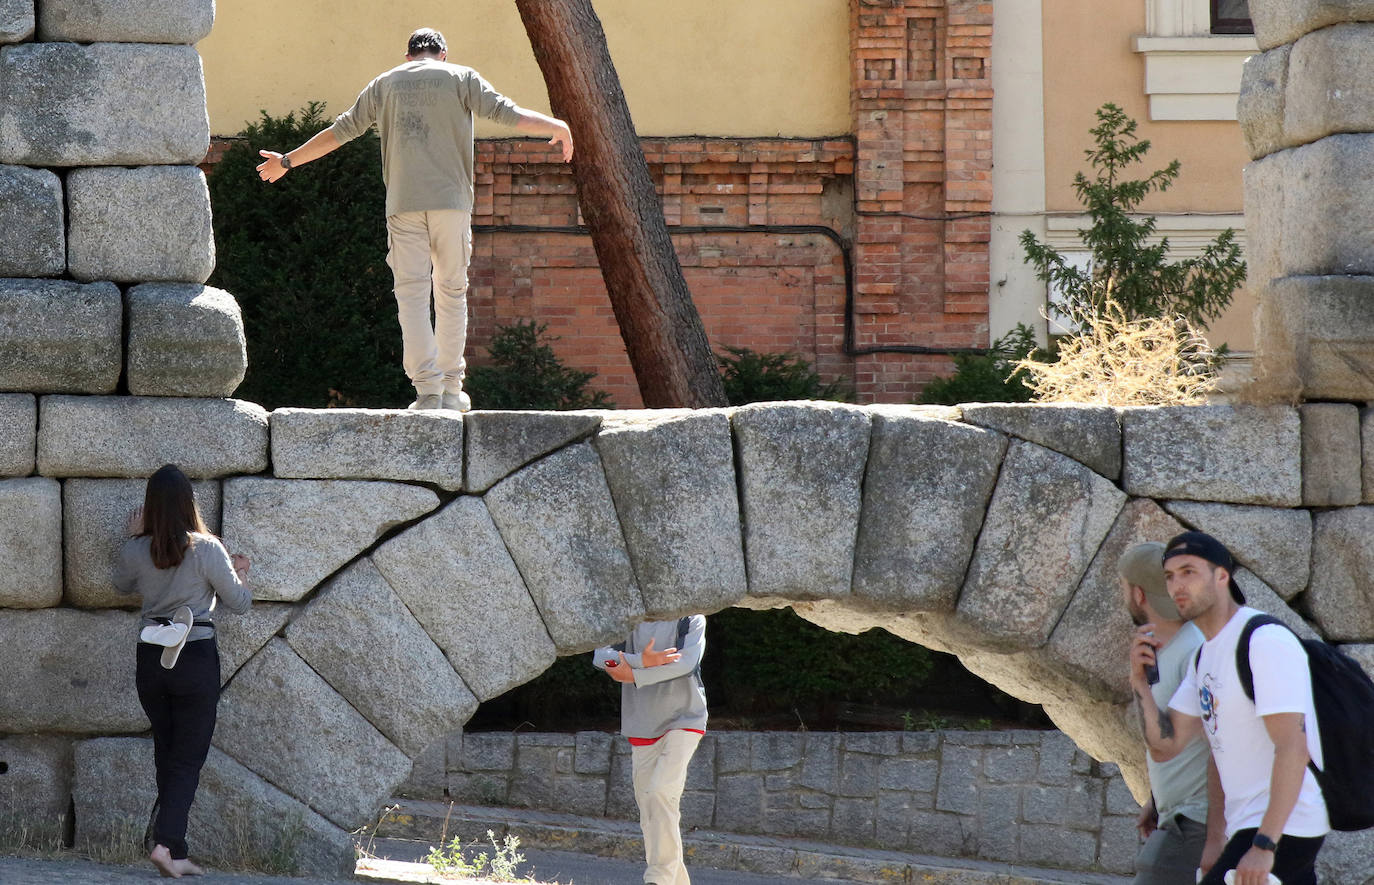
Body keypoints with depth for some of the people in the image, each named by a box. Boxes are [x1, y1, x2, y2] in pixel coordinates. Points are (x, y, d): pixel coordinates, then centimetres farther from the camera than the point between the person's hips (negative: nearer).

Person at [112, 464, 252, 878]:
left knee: (167, 756, 15)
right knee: (188, 760, 1)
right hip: (196, 658, -4)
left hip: (151, 659, 4)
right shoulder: (206, 549, -12)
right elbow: (239, 603, -2)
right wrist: (238, 573, 17)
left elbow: (123, 585, 20)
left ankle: (175, 855, 16)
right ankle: (166, 842, -15)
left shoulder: (135, 551, -2)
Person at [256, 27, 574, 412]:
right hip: (451, 200, -1)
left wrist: (288, 161, 30)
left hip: (403, 204, 1)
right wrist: (557, 127, 12)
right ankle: (451, 388, 7)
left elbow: (340, 131, 19)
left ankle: (428, 390, -13)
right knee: (452, 292, 8)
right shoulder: (461, 78, 9)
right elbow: (506, 112, 0)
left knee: (412, 294, -2)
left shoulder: (384, 84, 15)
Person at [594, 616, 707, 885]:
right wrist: (642, 662, -22)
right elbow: (600, 656, -6)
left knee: (661, 794, -22)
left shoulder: (691, 619, 0)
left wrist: (633, 675, -19)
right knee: (649, 812, 3)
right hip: (642, 729, 5)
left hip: (683, 722, -5)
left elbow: (686, 663, -16)